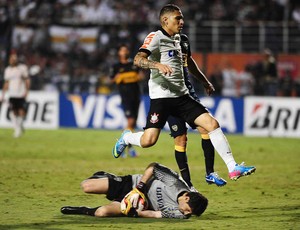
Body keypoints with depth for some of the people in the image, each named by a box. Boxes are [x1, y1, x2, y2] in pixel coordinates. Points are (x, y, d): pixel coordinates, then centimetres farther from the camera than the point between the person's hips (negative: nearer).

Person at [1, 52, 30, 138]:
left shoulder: (22, 68, 0)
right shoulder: (7, 70, 11)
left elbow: (27, 80, 3)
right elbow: (6, 83, 18)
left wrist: (26, 91, -7)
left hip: (21, 94, -3)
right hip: (12, 95, 3)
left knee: (22, 112, -7)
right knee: (14, 112, 0)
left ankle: (20, 126, 16)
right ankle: (17, 129, 10)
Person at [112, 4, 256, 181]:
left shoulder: (178, 38, 16)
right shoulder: (156, 37, -8)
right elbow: (138, 59, -24)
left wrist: (204, 80, 40)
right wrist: (158, 65, -41)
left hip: (182, 96, 7)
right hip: (161, 97, -7)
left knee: (212, 124, -7)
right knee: (148, 140, -15)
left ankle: (233, 168, -6)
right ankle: (126, 138, 21)